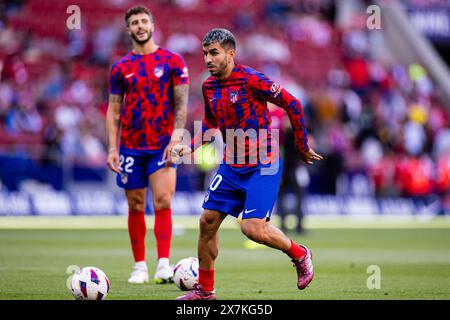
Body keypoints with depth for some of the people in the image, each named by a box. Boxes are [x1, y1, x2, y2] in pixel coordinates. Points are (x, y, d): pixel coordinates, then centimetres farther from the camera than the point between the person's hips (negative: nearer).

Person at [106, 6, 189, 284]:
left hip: (162, 145, -3)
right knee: (136, 207, 5)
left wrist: (175, 140, -12)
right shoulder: (121, 68, 8)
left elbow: (182, 104, -2)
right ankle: (140, 266, 13)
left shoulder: (172, 61, 1)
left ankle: (164, 264, -16)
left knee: (163, 202, -14)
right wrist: (112, 148, -1)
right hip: (131, 146, 3)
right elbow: (113, 111, 9)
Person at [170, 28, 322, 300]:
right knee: (207, 222, 4)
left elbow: (293, 105, -12)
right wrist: (189, 148, 7)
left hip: (262, 167, -7)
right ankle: (205, 289, 18)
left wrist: (303, 148, -5)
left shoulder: (250, 79, -17)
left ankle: (300, 254, 11)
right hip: (231, 167, 7)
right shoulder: (209, 87, 6)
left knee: (252, 227, -17)